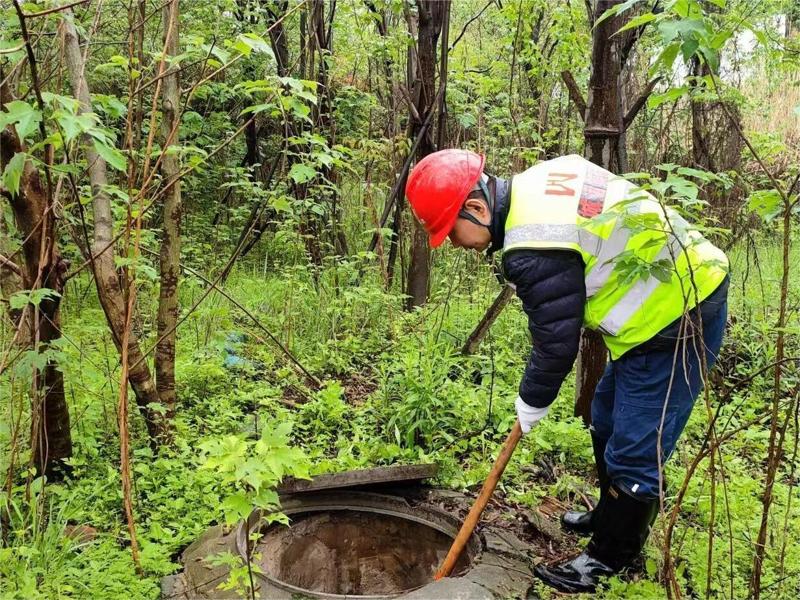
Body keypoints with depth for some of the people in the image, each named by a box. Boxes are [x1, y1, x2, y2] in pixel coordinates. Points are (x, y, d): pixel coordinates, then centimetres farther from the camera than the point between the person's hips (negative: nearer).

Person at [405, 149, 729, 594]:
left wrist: (531, 403, 0)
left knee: (634, 452, -1)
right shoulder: (535, 182, 2)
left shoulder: (534, 249, -28)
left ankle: (610, 559, 17)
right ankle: (611, 516, 42)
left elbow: (556, 341, -20)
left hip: (676, 321, -11)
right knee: (607, 421, 23)